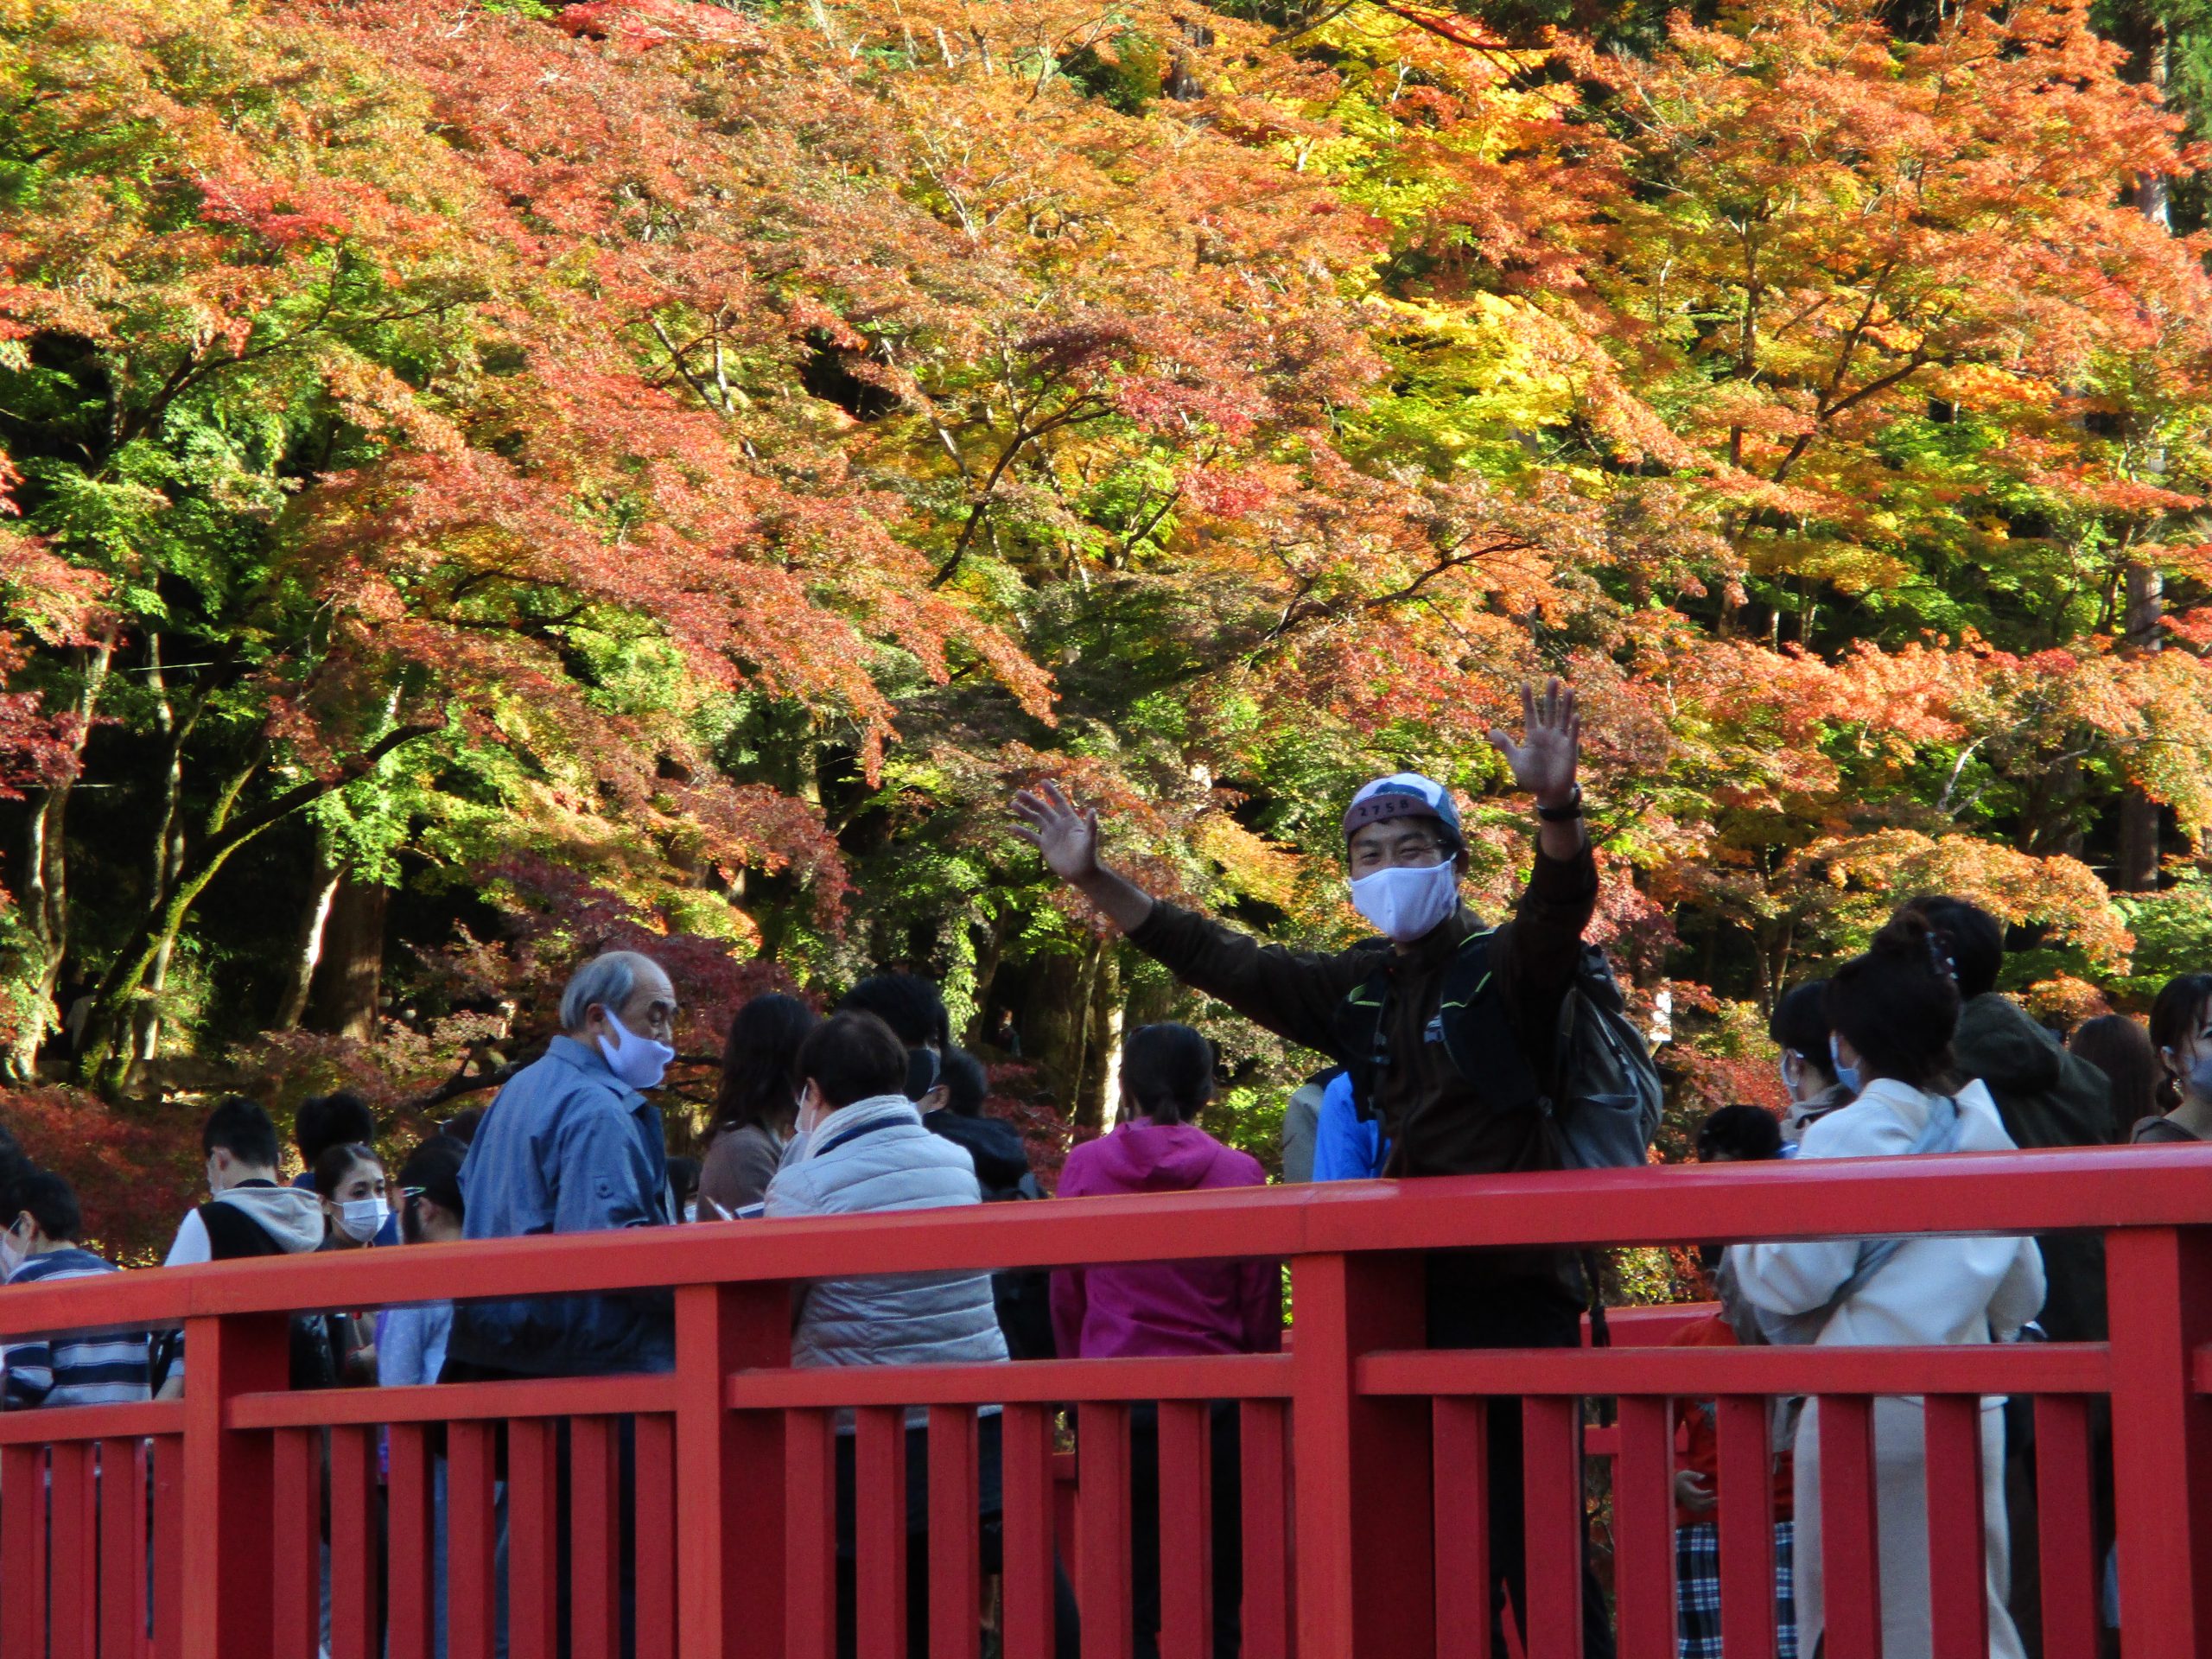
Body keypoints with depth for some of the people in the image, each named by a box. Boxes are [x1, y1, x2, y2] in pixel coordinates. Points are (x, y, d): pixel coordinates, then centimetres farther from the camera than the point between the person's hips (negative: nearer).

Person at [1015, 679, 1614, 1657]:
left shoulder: (1503, 965, -4)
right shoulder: (1355, 987, 14)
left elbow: (1562, 906, -24)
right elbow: (1216, 960, 16)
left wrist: (1556, 805, -44)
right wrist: (1092, 880, 10)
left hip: (1513, 1298, -7)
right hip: (1403, 1303, 7)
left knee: (1536, 1551, -10)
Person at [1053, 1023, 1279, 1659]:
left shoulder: (1084, 1167, 0)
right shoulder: (1236, 1172, -3)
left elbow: (1065, 1298, 7)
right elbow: (1262, 1309, 3)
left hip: (1113, 1400, 1)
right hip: (1214, 1402, -1)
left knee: (1127, 1602, 4)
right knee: (1214, 1600, 4)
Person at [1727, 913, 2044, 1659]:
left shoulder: (1847, 1135, -8)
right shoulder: (1986, 1132, 9)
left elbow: (1793, 1281, -11)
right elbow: (2022, 1296, 14)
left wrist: (1741, 1242, 8)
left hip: (1867, 1403, -5)